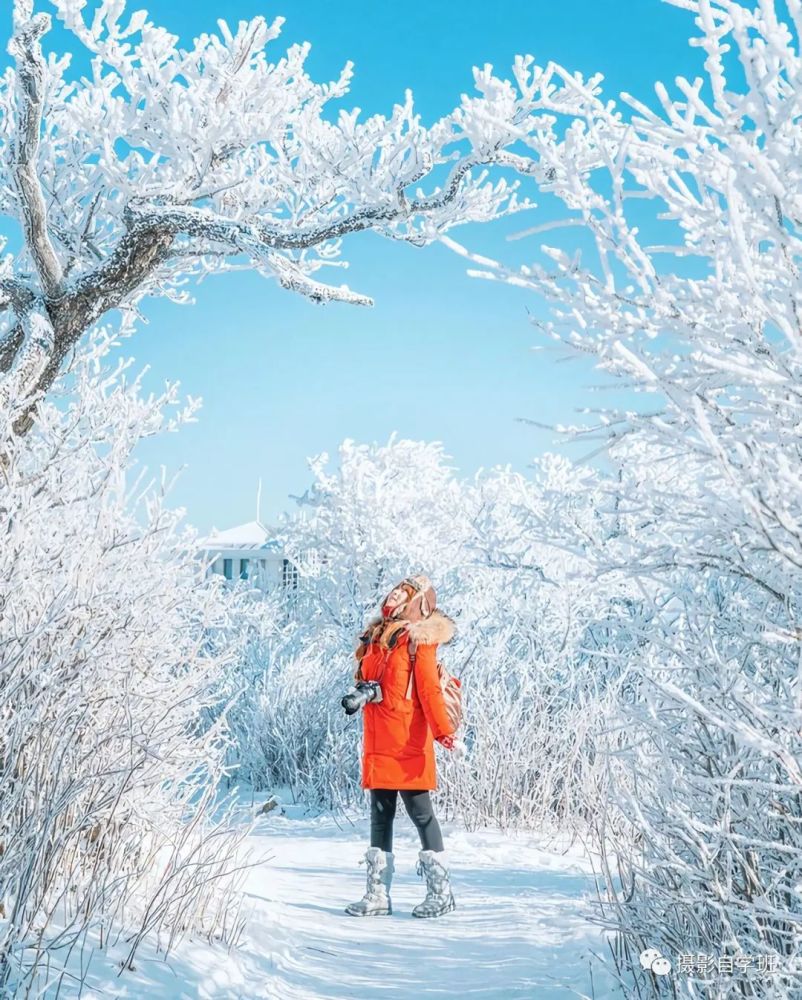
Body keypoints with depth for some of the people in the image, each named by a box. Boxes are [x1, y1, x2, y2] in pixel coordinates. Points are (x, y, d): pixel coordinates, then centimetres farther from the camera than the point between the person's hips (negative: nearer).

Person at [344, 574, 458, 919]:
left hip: (408, 744, -7)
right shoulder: (376, 636, 17)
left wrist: (443, 730, -23)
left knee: (421, 813, -2)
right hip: (377, 745, 7)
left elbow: (429, 689, -14)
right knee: (380, 815, 10)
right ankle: (377, 894, 15)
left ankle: (441, 891, 8)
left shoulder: (419, 639, -4)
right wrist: (360, 694, 9)